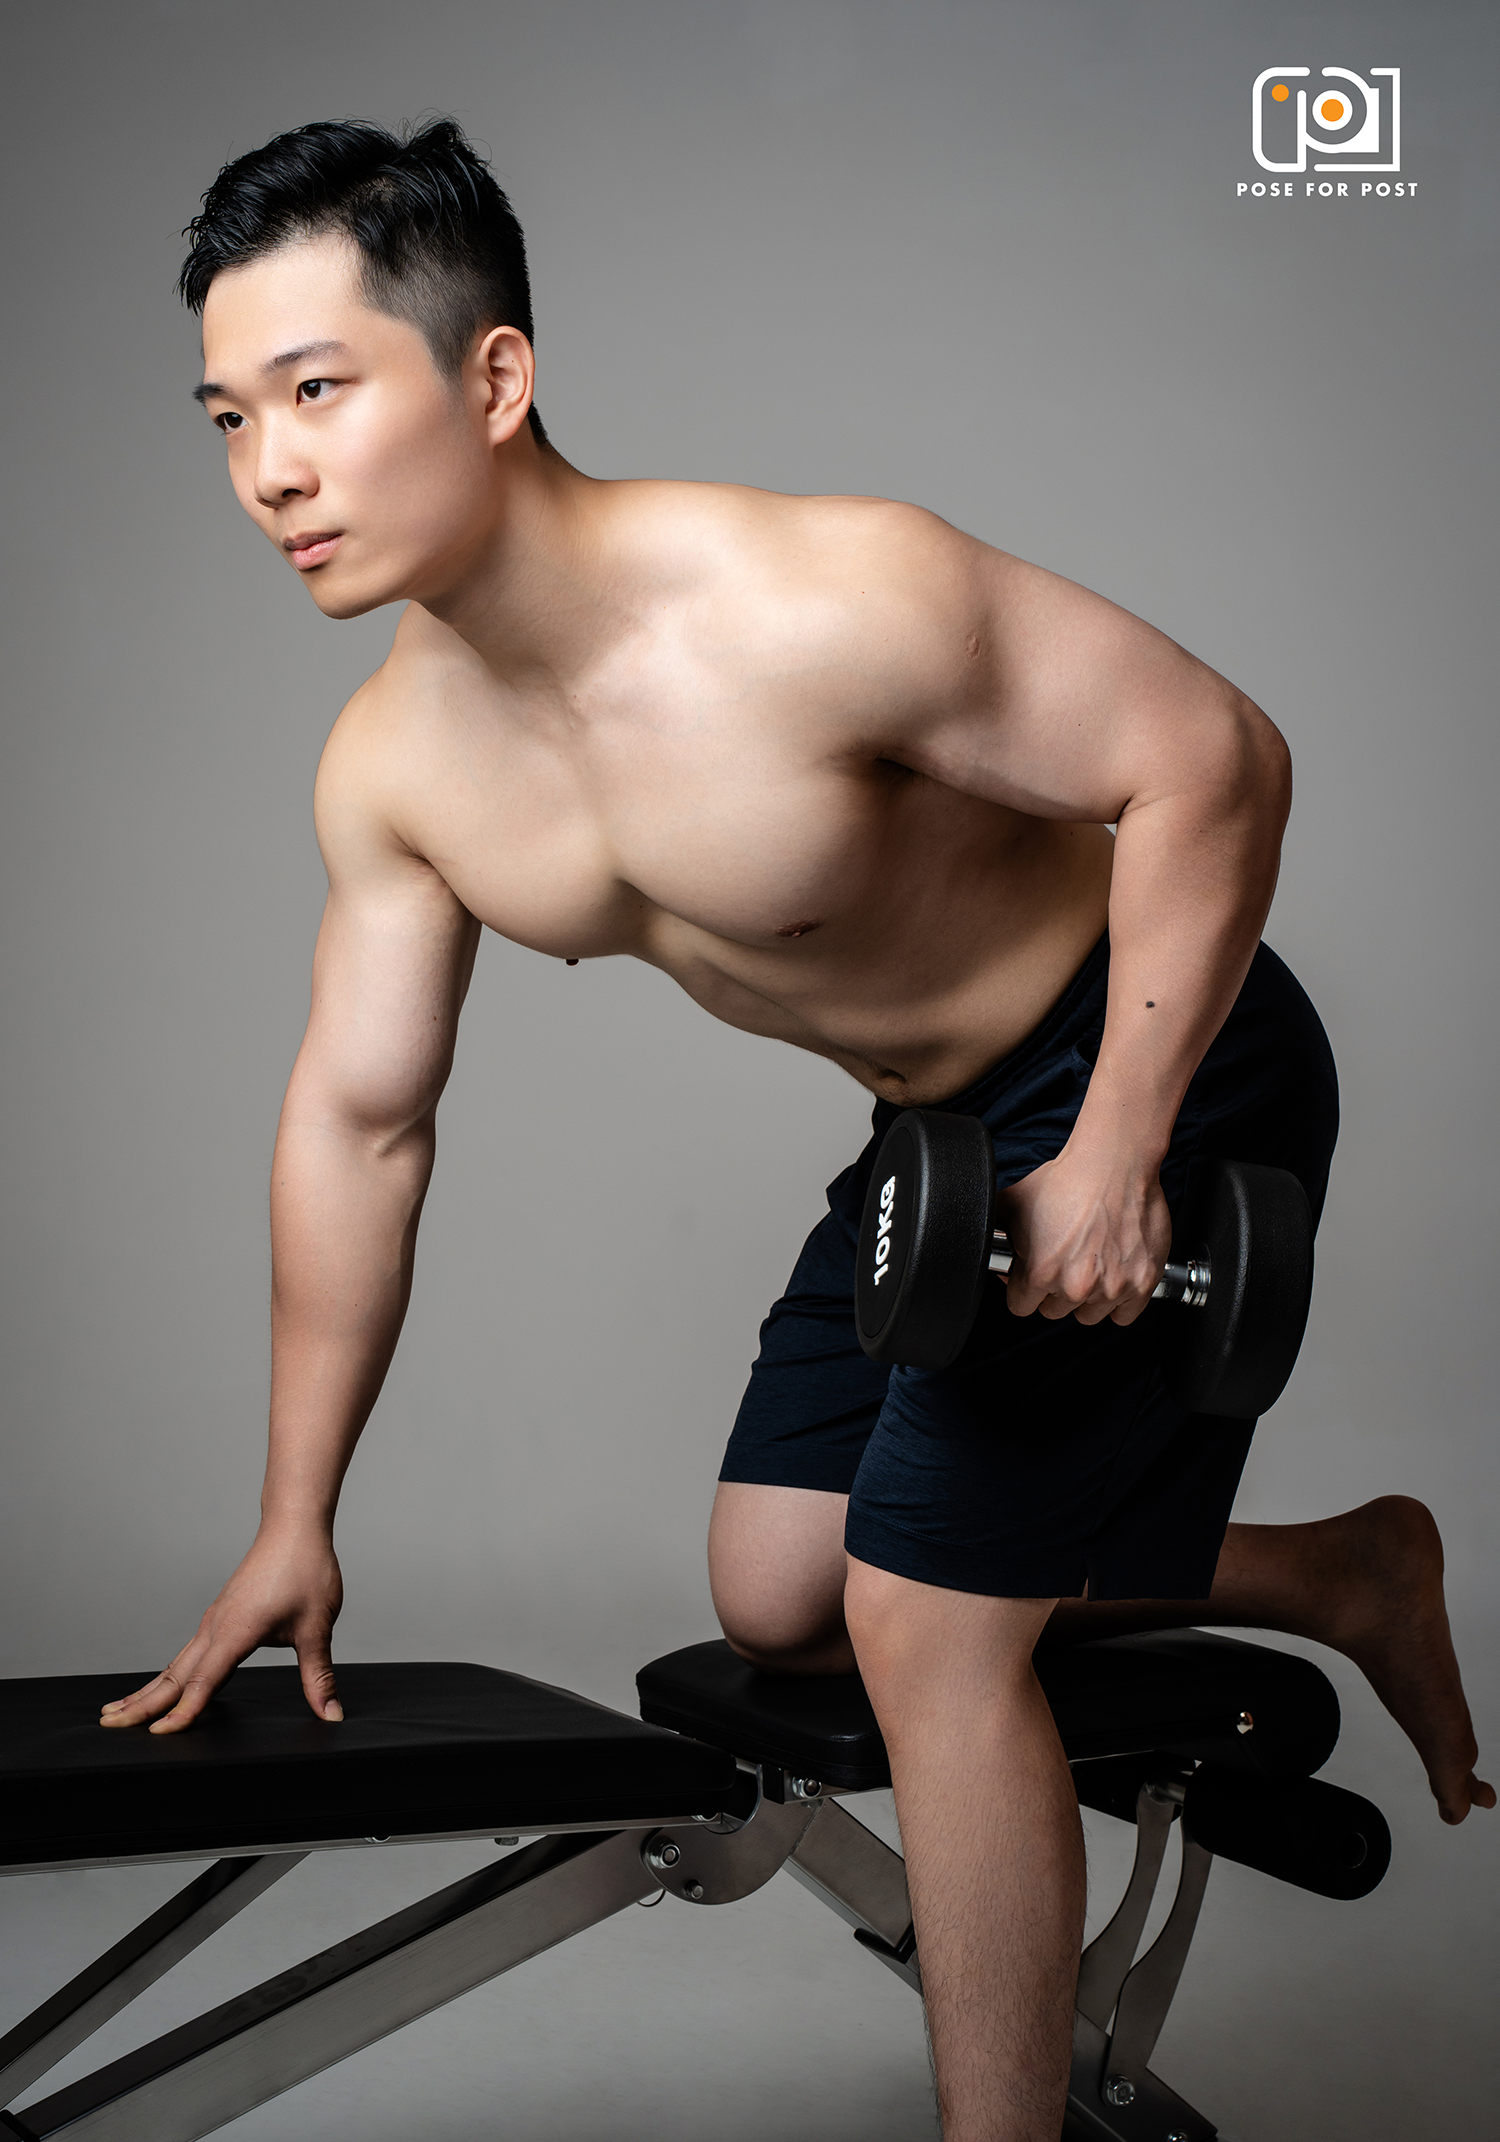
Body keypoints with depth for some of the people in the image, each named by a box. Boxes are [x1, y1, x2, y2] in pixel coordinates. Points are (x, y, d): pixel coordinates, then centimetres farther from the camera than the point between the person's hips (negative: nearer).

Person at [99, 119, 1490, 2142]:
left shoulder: (806, 602, -32)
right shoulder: (392, 765, -9)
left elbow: (1209, 758, -25)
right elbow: (357, 1121, 1)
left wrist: (1115, 1154, -26)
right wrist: (294, 1522, 5)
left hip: (1159, 1068, -8)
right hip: (936, 1121, 8)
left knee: (923, 1619, -11)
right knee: (775, 1597, 13)